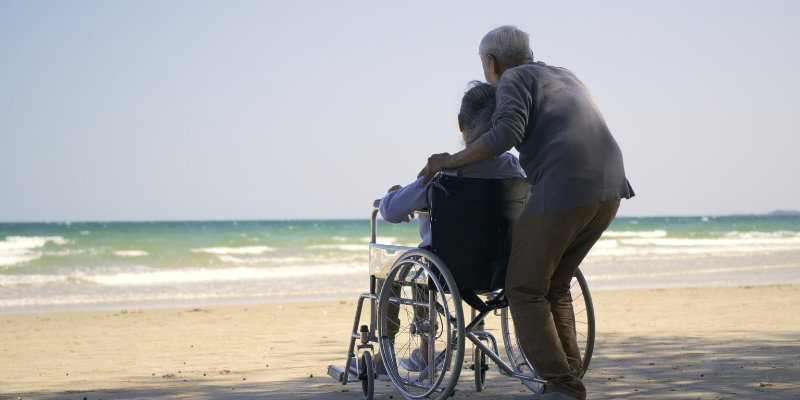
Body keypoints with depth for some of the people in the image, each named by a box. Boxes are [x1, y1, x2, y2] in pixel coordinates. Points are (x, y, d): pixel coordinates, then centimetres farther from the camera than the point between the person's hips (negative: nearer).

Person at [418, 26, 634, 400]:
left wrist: (451, 161, -5)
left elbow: (507, 133, -13)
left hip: (564, 188, -8)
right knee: (554, 286, 19)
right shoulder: (565, 77, 28)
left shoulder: (514, 79, 4)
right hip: (609, 188, 8)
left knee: (525, 288, 2)